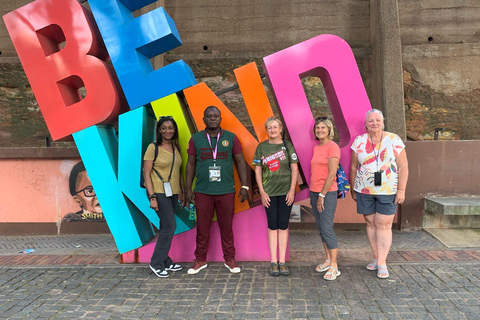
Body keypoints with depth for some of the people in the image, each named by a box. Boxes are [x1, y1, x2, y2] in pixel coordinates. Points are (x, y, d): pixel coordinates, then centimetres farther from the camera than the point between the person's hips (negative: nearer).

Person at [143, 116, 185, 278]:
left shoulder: (176, 147, 10)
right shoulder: (153, 148, -8)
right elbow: (146, 173, -10)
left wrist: (182, 191, 13)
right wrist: (152, 197, -16)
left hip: (173, 192, 6)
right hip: (158, 192, -6)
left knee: (166, 227, 12)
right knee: (170, 225, -9)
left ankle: (165, 262, 23)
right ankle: (156, 263, 4)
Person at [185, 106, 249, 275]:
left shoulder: (231, 138, 4)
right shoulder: (196, 139, 6)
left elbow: (240, 162, 5)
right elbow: (191, 164, 7)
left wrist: (244, 186, 0)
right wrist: (188, 189, 3)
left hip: (226, 191, 0)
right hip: (202, 192, 1)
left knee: (226, 227, 7)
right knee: (202, 228, 6)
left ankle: (230, 260, 21)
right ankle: (200, 260, 21)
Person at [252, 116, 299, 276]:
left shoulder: (287, 145, 2)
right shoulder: (261, 147, 2)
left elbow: (294, 169, 1)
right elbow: (258, 170, 3)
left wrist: (292, 190, -6)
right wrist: (262, 192, -3)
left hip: (286, 191, 0)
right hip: (269, 192, 0)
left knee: (283, 225, 4)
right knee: (272, 226, 4)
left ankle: (282, 262, 12)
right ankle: (273, 262, 11)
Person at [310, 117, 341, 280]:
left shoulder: (332, 147, -10)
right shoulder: (316, 148, 13)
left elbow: (332, 174, -15)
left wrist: (322, 195, -14)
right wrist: (314, 194, 11)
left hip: (328, 193, -8)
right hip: (314, 192, 8)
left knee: (327, 228, -8)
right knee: (320, 227, 11)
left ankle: (334, 267, -1)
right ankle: (328, 260, 23)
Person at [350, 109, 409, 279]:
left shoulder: (394, 140, -1)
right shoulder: (359, 141, 3)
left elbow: (403, 167, -2)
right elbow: (353, 167, 8)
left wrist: (401, 190, -7)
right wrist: (353, 189, 9)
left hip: (388, 191, -2)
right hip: (364, 191, 2)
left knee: (384, 225, -3)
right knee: (371, 223, 7)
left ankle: (382, 263, 2)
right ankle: (376, 258, 19)